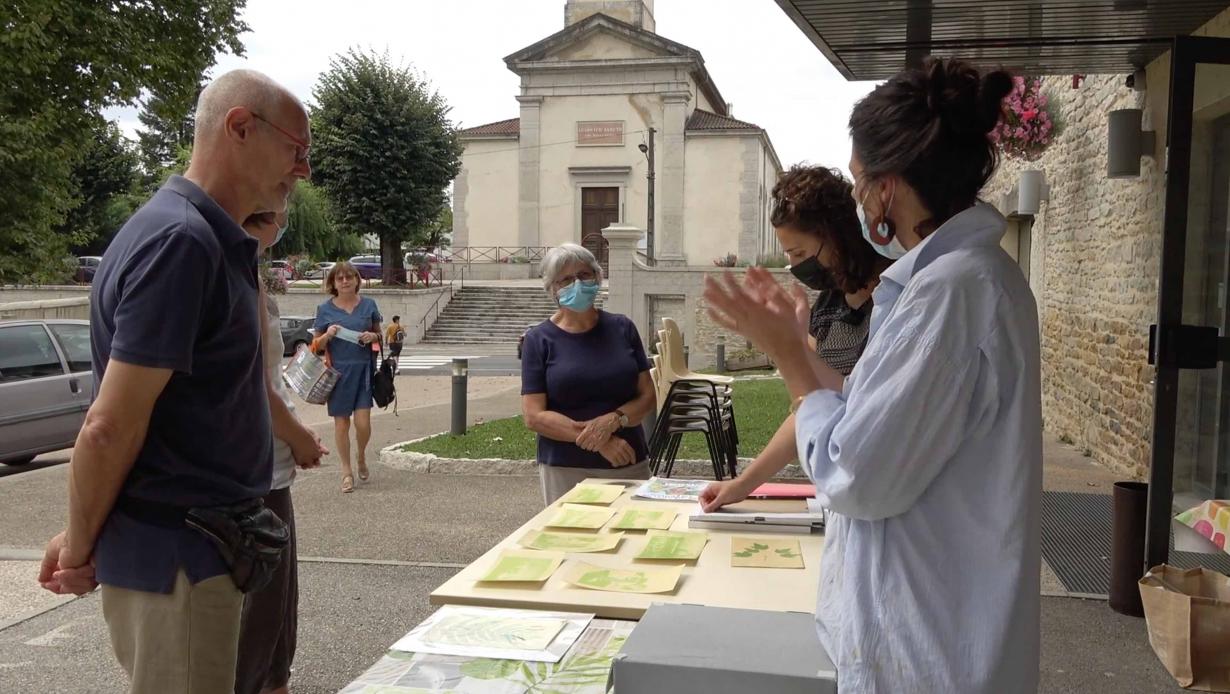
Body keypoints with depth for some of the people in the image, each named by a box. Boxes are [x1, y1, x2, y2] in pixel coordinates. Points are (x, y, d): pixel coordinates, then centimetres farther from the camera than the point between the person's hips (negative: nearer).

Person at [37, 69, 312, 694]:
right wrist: (80, 548, -8)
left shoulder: (212, 241, 11)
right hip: (176, 557, -9)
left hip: (201, 546, 9)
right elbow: (109, 427, -21)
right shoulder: (181, 241, -21)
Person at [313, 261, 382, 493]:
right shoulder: (325, 308, 2)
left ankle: (361, 456, 25)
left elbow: (380, 335, 16)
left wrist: (373, 336, -7)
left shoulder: (368, 305, 6)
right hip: (338, 370, 0)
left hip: (363, 369, 0)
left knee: (363, 422, -6)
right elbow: (317, 345, 7)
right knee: (341, 422, 5)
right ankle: (346, 472, 18)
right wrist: (327, 336, -13)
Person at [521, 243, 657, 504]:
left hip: (630, 463, 3)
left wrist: (613, 420, -15)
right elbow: (534, 416, -8)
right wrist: (598, 440, -17)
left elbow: (648, 397, 5)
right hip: (565, 470, -2)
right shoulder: (539, 340, -2)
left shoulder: (622, 328, 5)